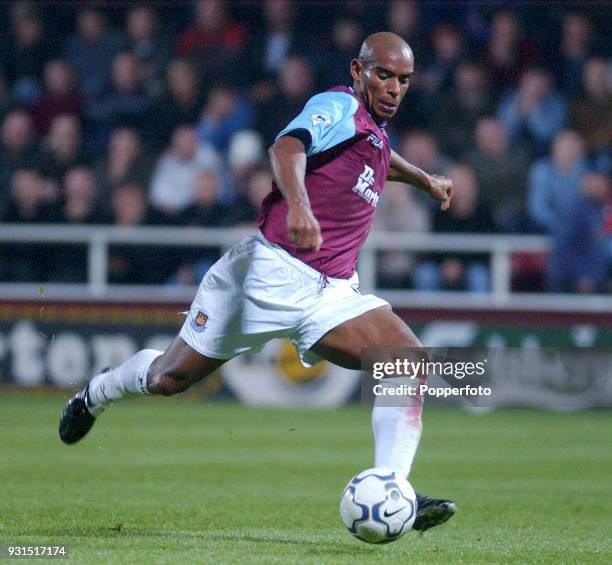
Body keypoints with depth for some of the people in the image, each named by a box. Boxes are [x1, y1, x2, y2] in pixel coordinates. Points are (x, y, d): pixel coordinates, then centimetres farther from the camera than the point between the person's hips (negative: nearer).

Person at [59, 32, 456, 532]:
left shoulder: (375, 129, 15)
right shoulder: (338, 106, -10)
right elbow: (288, 148, -34)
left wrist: (422, 178, 44)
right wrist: (298, 205, -51)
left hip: (332, 293, 7)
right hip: (274, 270, -7)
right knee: (169, 378, 7)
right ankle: (97, 393, 40)